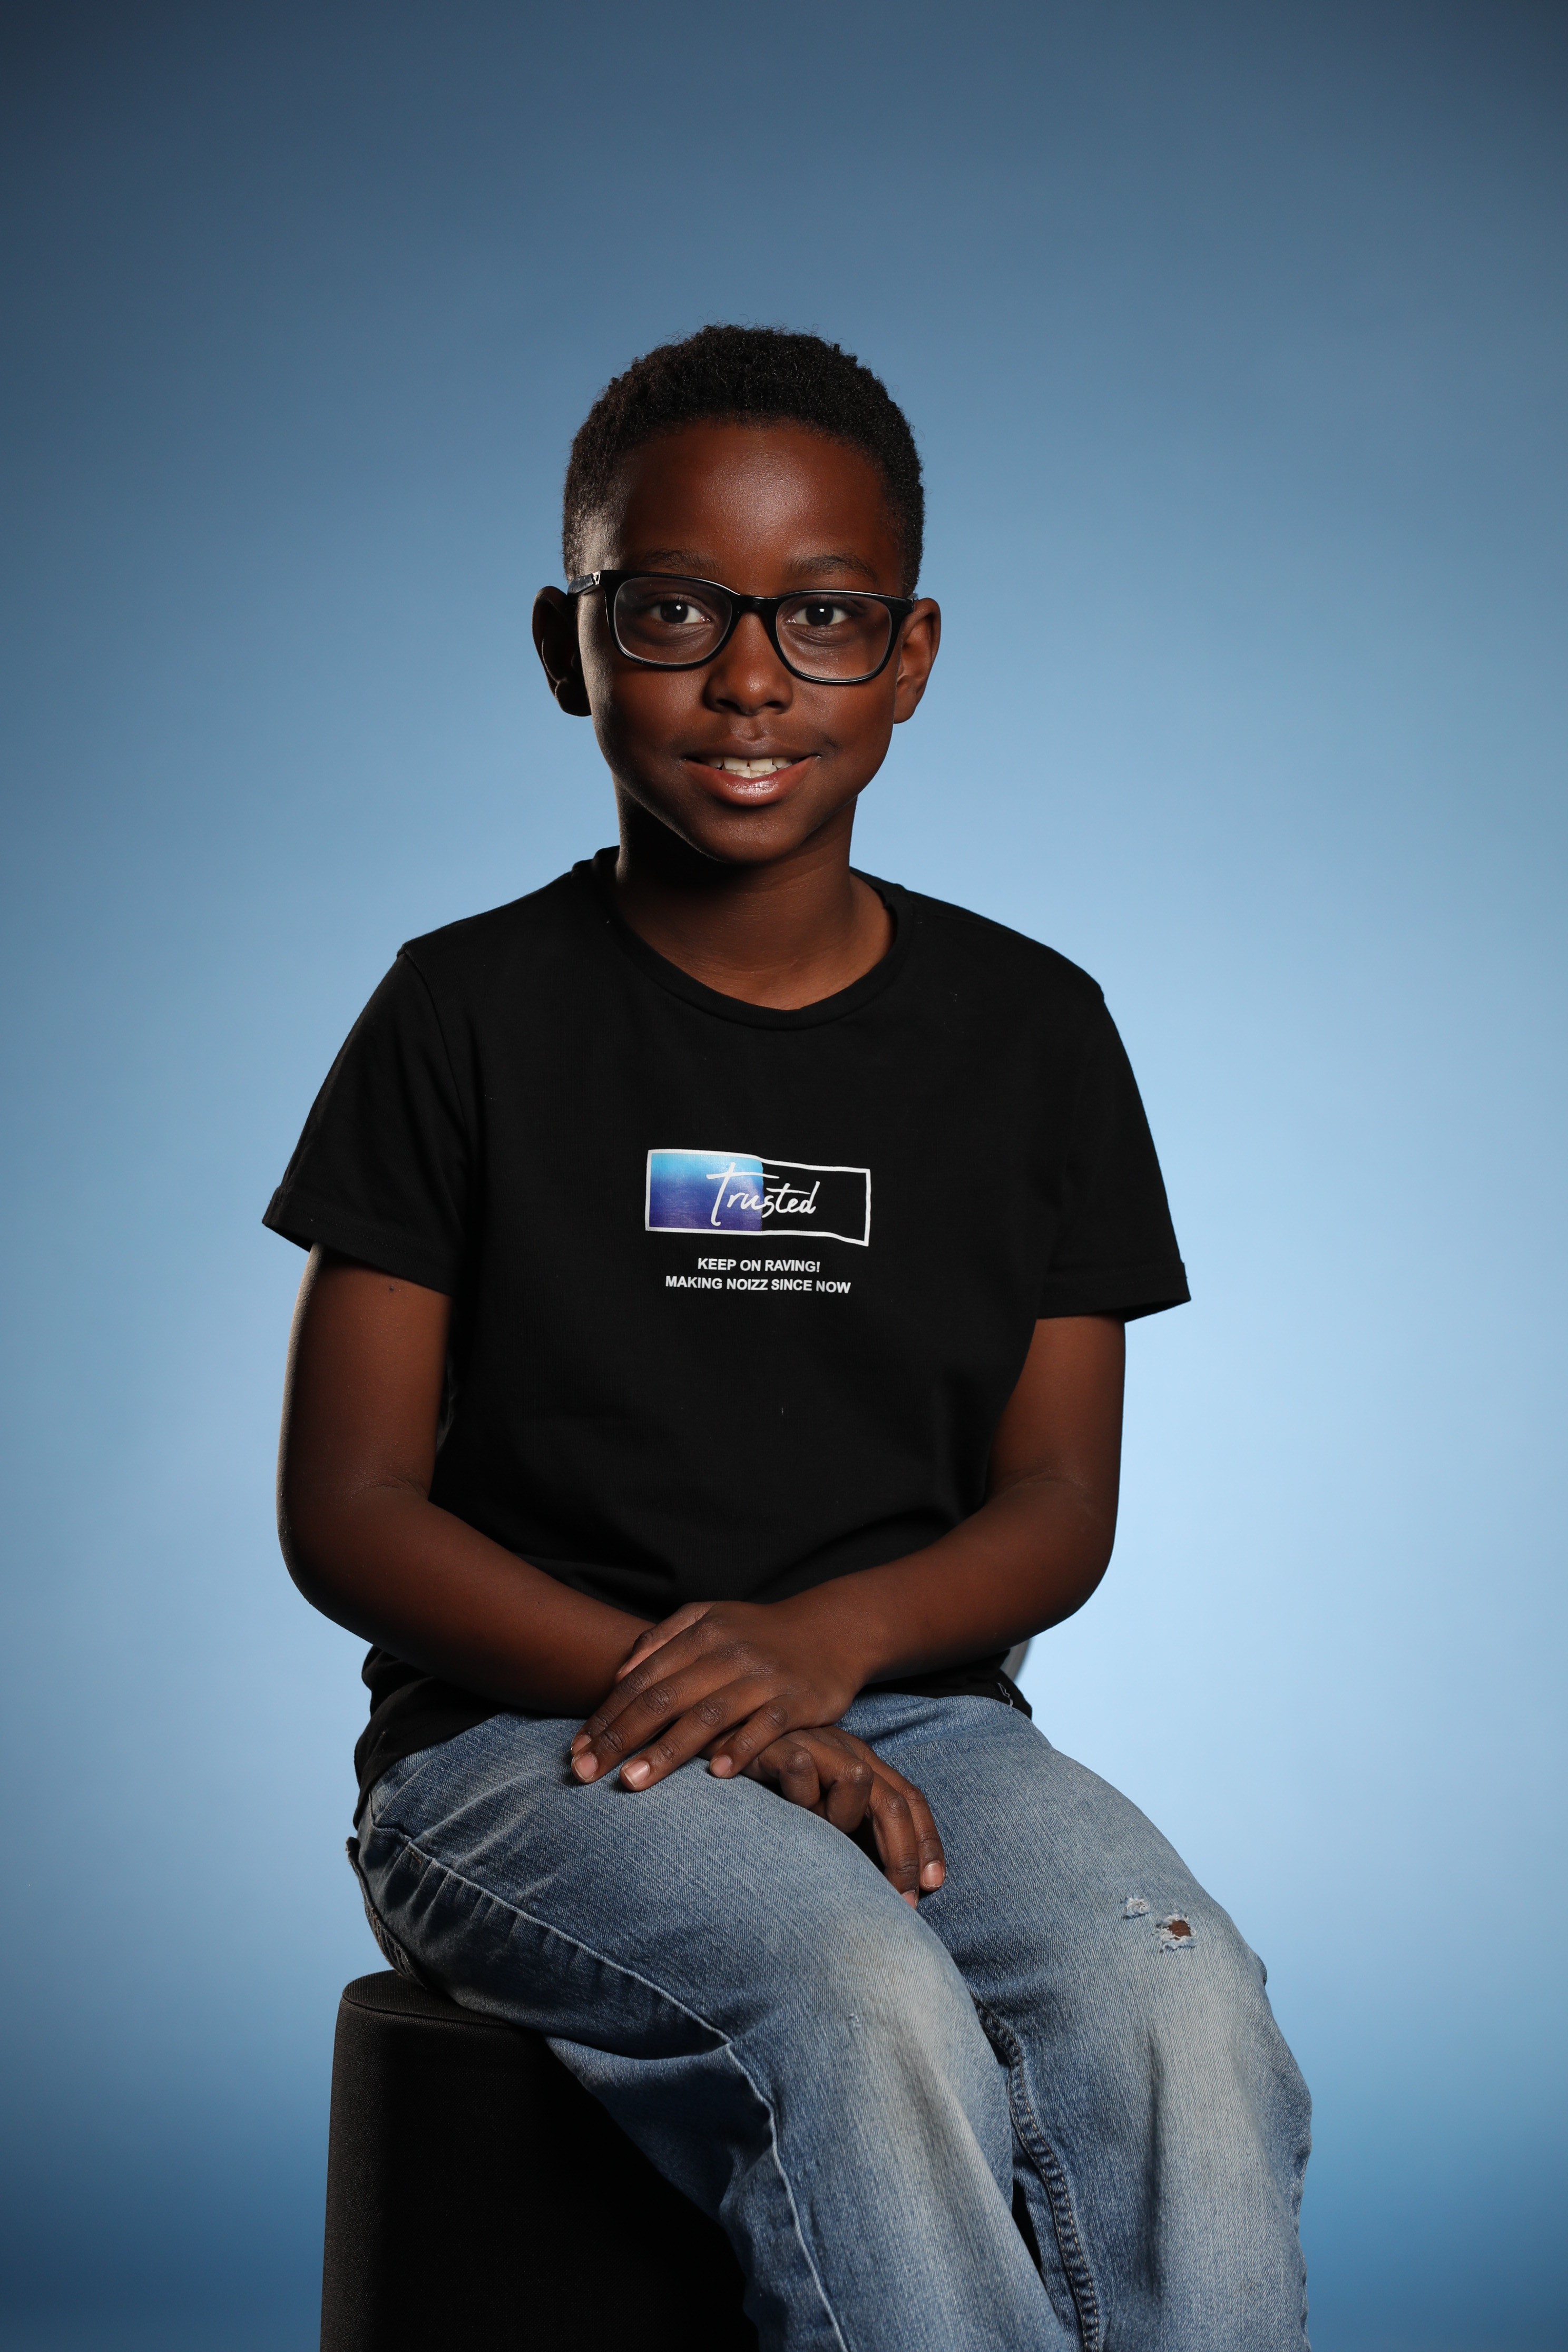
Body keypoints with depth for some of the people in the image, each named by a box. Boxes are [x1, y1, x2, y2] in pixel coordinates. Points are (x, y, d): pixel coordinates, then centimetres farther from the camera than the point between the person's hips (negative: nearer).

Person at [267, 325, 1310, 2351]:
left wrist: (824, 1639, -14)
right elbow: (346, 1507, -1)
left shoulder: (1028, 1029, 9)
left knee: (1185, 2013, -29)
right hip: (526, 1737, -2)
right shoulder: (472, 1017, 2)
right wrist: (675, 1684, -16)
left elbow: (1060, 1503, 8)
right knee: (865, 2000, -34)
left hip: (913, 1706, 3)